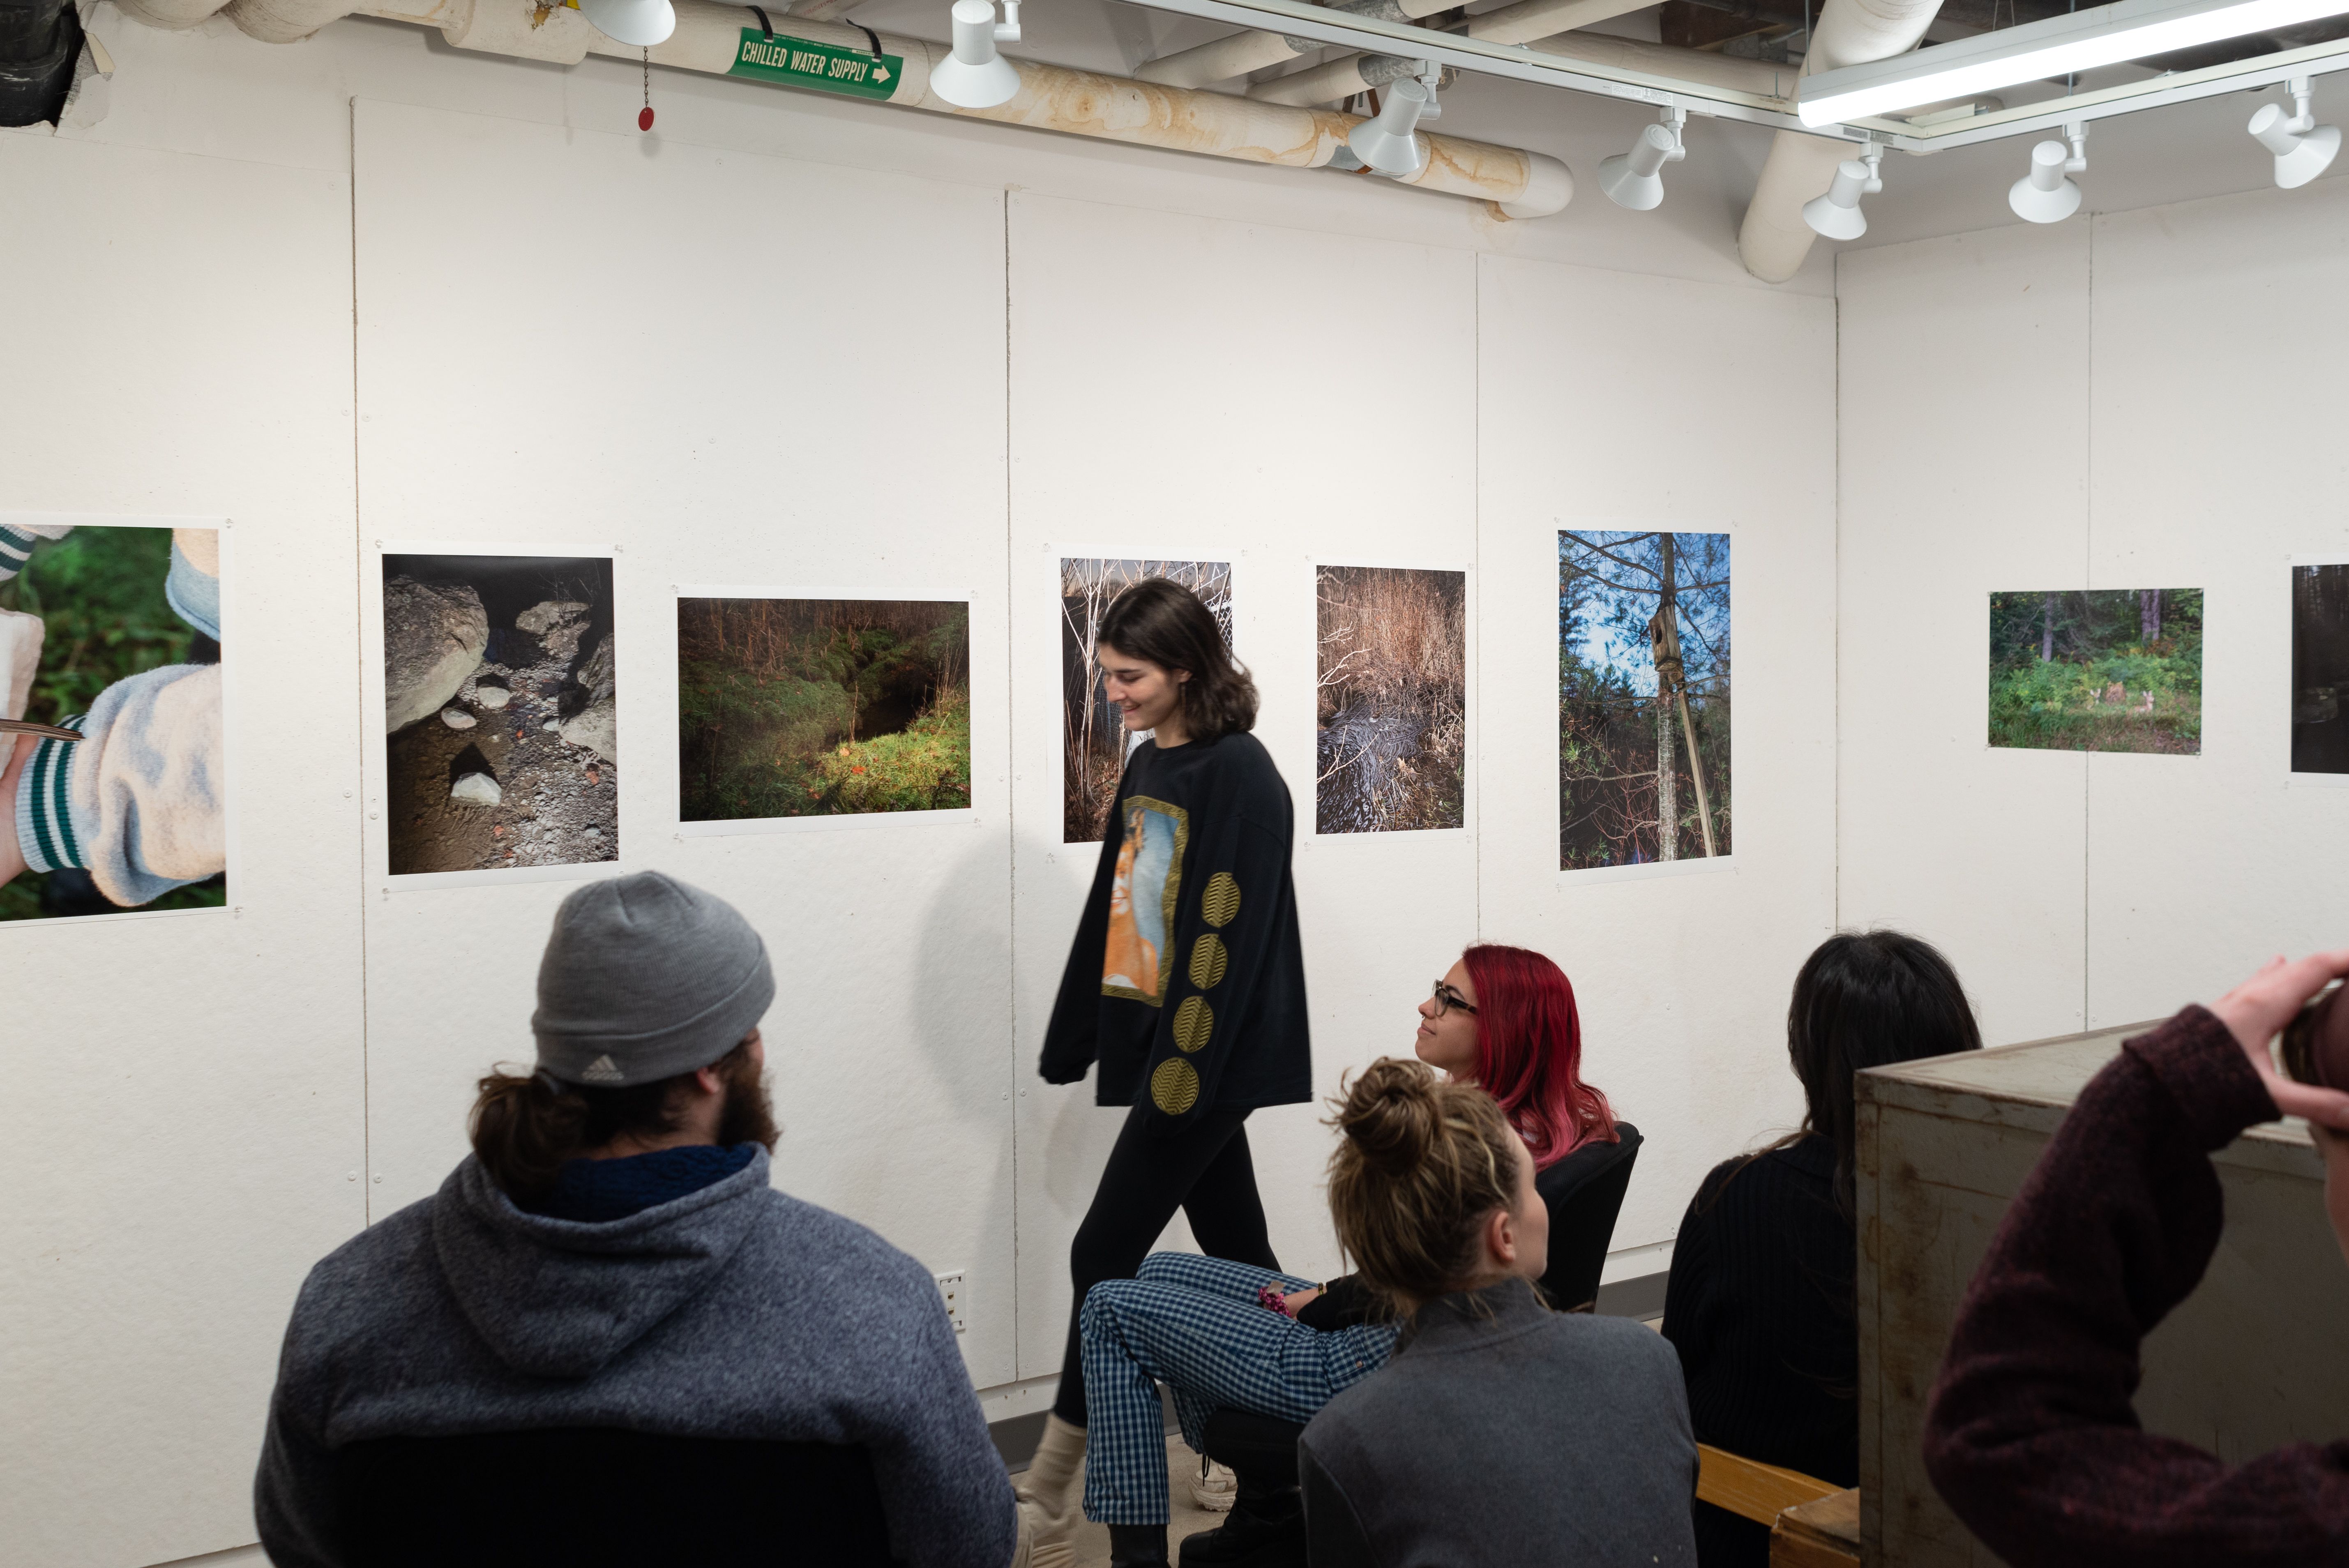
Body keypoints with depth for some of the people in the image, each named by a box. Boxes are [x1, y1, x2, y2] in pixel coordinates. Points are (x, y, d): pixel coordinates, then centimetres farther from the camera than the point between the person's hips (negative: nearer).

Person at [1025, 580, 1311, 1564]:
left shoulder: (1239, 775, -14)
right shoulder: (1146, 766, 11)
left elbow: (1227, 936, -20)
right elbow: (1114, 911, 16)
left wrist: (1184, 1069, -22)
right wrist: (1075, 1039, 17)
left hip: (1210, 1061, -8)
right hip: (1153, 1047, 8)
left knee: (1105, 1255, -7)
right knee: (1235, 1247, 16)